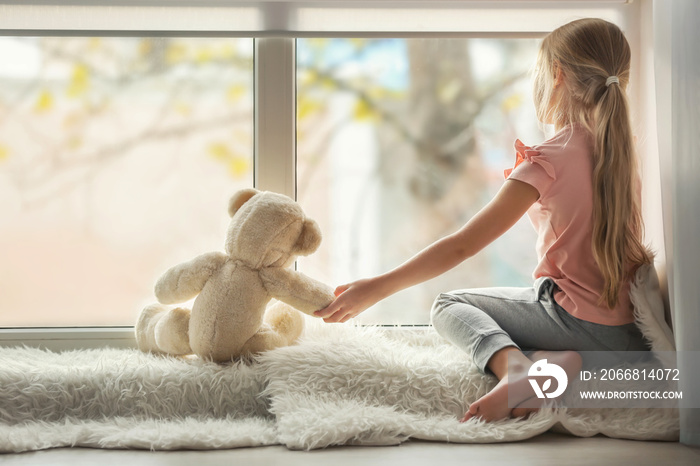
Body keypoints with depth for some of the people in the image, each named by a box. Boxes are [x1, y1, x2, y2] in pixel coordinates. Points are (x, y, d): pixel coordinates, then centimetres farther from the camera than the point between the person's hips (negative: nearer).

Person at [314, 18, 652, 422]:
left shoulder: (548, 161, -16)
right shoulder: (622, 152, 4)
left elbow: (463, 245, -18)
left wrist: (377, 288, -14)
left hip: (580, 323, -7)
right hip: (633, 332, 7)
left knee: (449, 306, 13)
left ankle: (513, 364, -14)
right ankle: (546, 359, -3)